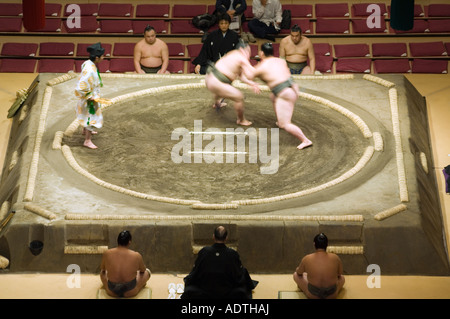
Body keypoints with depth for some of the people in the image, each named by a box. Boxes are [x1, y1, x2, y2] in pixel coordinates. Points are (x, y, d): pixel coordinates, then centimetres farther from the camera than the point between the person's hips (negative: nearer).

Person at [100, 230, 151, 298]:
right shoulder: (137, 256, -12)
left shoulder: (107, 254, -9)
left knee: (103, 271, 31)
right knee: (147, 271, 24)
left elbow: (102, 269, 12)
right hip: (130, 292, -2)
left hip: (111, 292, 2)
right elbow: (142, 270, 9)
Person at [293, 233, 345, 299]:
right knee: (342, 278, 32)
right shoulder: (335, 258, -9)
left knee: (296, 275, 21)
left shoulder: (306, 259, -11)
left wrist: (297, 269, 32)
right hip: (332, 296, 2)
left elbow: (299, 273, 9)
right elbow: (340, 274, 9)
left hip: (312, 295, -1)